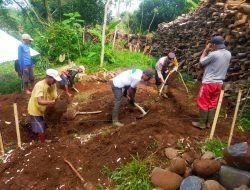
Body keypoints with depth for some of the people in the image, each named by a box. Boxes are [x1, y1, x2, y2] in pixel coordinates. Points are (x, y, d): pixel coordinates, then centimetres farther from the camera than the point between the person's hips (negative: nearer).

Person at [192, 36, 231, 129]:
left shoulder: (213, 54, -19)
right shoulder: (228, 54, 3)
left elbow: (201, 61, -4)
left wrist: (206, 50, 5)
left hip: (209, 83, -7)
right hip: (219, 83, 7)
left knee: (203, 103, 5)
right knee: (212, 104, 15)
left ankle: (202, 123, 14)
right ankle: (208, 123, 24)